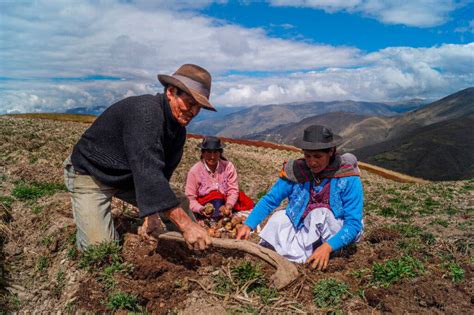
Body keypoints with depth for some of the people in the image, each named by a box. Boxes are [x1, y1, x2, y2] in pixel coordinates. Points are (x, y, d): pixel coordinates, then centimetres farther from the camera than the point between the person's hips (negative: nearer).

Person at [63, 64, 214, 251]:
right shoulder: (144, 112, -35)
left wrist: (152, 213, -19)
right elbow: (148, 172, -44)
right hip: (90, 174, -7)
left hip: (131, 176, 7)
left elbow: (162, 173, -7)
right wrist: (186, 224, -47)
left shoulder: (178, 129, -7)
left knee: (179, 204, -1)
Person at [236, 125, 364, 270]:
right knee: (278, 217, -21)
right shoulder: (297, 170, -11)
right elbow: (269, 199, -8)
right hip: (305, 231, 3)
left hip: (335, 236, -3)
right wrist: (248, 225, -21)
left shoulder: (348, 178, -19)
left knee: (320, 213, -31)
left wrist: (328, 247, -36)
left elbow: (354, 223, -21)